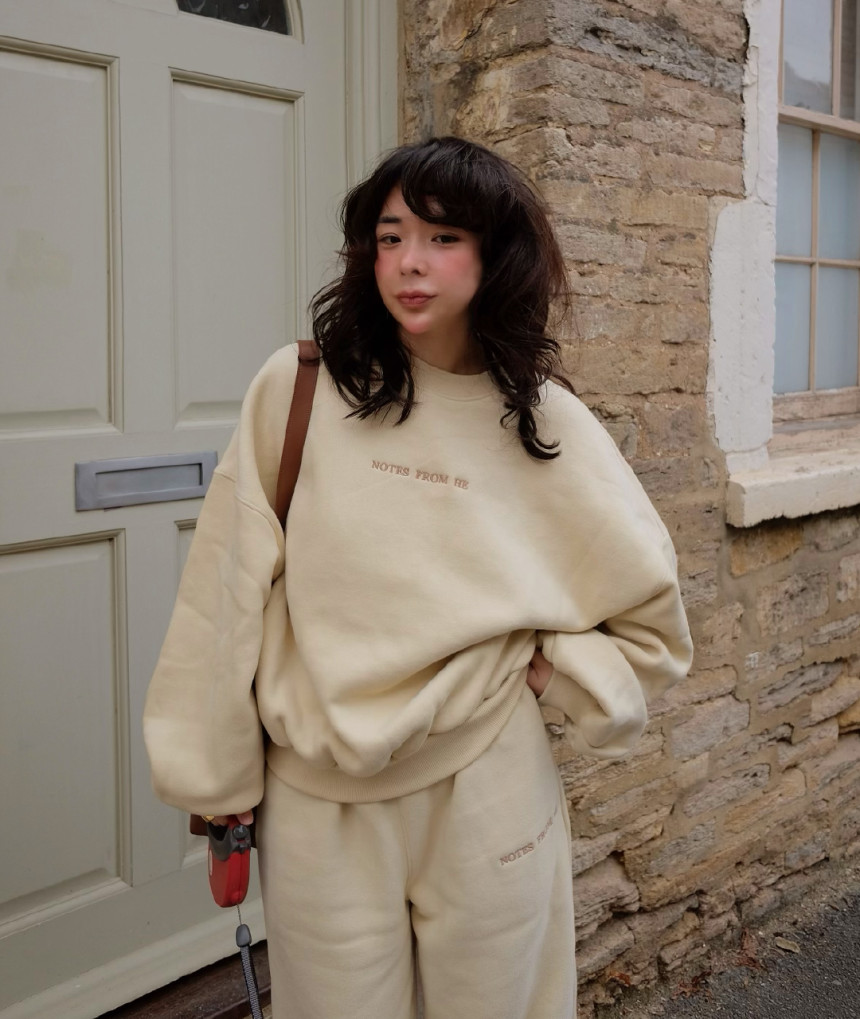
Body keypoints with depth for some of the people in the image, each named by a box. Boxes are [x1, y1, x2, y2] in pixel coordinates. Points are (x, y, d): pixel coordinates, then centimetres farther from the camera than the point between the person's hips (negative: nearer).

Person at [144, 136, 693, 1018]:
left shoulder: (547, 424, -3)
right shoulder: (298, 390, -7)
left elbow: (649, 617, 9)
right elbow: (228, 588, -3)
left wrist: (552, 675, -5)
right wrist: (217, 771, 0)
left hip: (486, 791, 1)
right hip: (317, 802, 0)